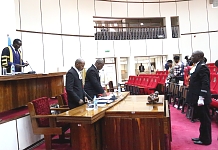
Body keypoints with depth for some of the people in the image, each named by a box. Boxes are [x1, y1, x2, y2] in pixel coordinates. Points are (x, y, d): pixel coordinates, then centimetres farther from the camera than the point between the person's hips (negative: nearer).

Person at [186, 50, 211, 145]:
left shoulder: (202, 67, -17)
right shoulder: (197, 67, 14)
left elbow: (205, 84, -23)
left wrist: (201, 98, -26)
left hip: (201, 99, -10)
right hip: (197, 98, 10)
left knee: (204, 119, 2)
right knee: (202, 119, 16)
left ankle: (206, 140, 13)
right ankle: (202, 137, 27)